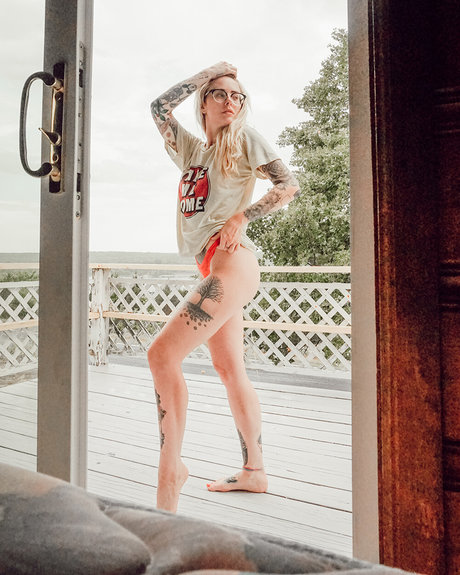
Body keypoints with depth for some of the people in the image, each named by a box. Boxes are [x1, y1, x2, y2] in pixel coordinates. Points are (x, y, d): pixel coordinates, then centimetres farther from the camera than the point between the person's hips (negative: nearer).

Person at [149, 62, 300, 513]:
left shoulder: (244, 139, 7)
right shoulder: (192, 150, 24)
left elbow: (289, 185, -3)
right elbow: (160, 107, 20)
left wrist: (241, 217, -10)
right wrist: (208, 72, 21)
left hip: (231, 262, -8)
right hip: (212, 269, 8)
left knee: (162, 353, -18)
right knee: (230, 370, 10)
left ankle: (170, 467, -6)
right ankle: (254, 472, 23)